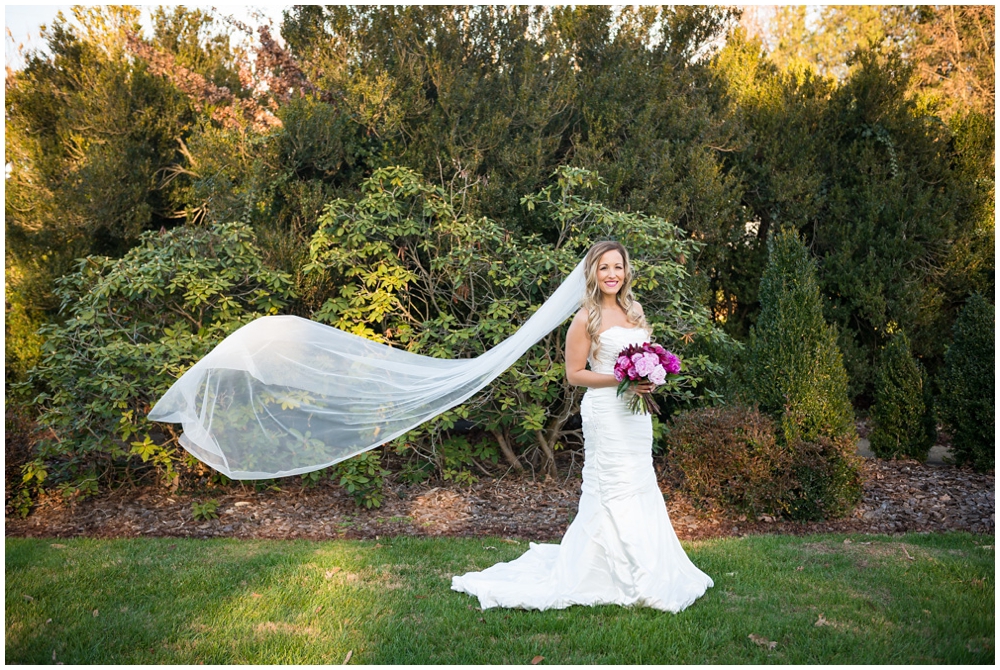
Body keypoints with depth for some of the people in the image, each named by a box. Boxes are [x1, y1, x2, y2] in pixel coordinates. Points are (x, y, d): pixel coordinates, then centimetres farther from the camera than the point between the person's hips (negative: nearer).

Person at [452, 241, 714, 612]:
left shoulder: (634, 312, 12)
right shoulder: (587, 318, -9)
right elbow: (574, 373, -10)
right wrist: (620, 380, -19)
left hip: (636, 411, 8)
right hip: (605, 412, -8)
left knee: (640, 486, 14)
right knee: (613, 490, -3)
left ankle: (644, 571, 27)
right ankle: (616, 575, 10)